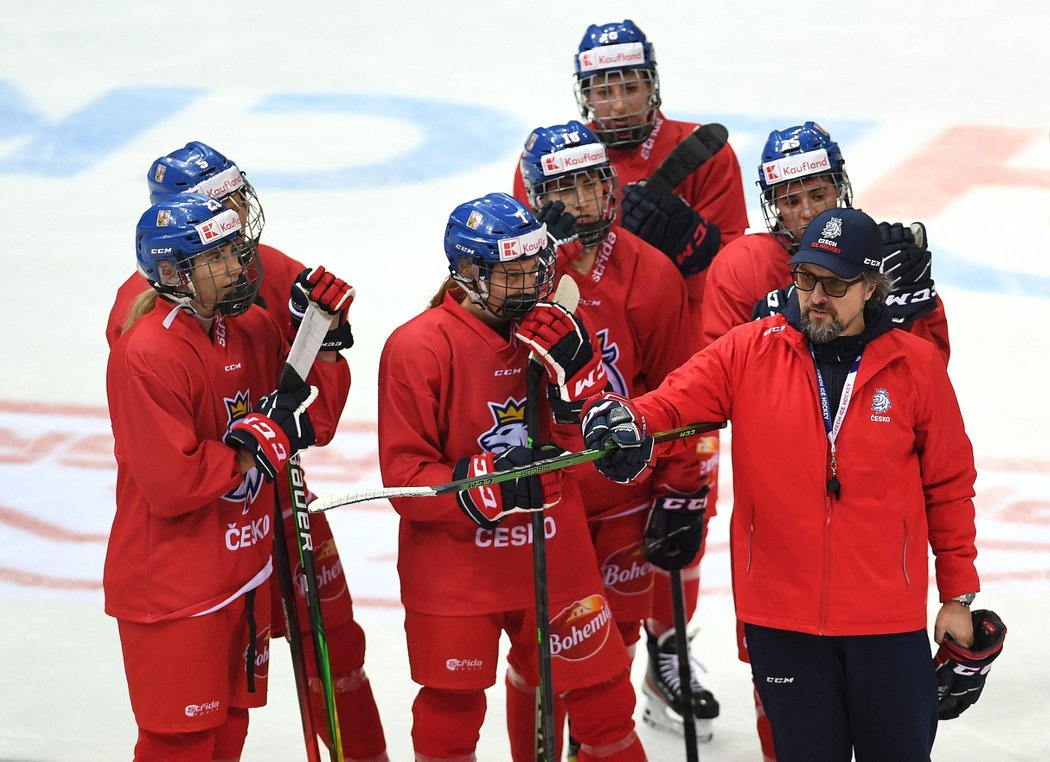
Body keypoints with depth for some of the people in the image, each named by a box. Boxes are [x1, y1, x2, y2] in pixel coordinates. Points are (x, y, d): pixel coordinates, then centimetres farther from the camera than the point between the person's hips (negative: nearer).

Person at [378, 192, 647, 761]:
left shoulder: (548, 330, 0)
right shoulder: (419, 347, -15)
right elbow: (404, 474, -16)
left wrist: (574, 366, -18)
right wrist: (488, 485, -29)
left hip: (553, 560, 4)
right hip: (455, 571, -4)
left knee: (601, 693, 11)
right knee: (450, 715, 9)